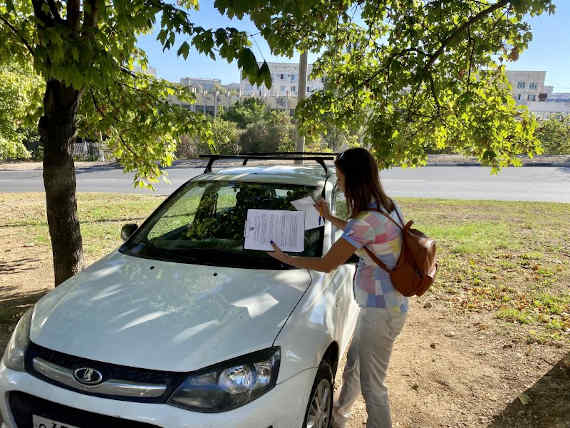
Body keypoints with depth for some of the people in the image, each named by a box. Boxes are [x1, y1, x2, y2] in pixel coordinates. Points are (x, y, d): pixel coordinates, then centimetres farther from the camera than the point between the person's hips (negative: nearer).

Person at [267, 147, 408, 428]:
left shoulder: (366, 221, -26)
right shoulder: (387, 206, 3)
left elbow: (326, 265, -17)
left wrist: (286, 259, -5)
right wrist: (330, 218, 21)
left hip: (380, 312, -10)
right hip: (390, 303, 10)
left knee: (372, 385, 7)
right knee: (353, 366, 27)